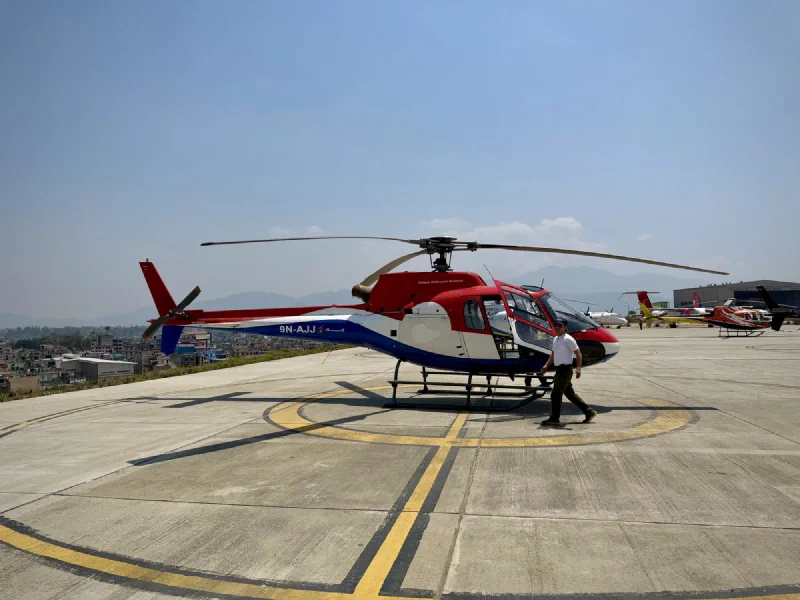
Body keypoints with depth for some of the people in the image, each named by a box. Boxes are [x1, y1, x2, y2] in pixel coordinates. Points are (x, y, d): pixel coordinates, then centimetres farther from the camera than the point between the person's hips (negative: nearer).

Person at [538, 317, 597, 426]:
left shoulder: (568, 339, -13)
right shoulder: (555, 339, 14)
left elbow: (578, 354, -15)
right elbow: (553, 354, 25)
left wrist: (578, 368, -25)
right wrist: (546, 365, 17)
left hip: (565, 370, -9)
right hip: (560, 370, 9)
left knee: (555, 394, -4)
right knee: (570, 394, 14)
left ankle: (554, 419, 6)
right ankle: (589, 411, 23)